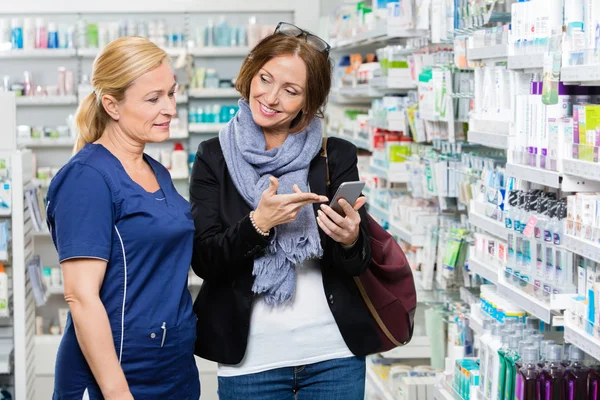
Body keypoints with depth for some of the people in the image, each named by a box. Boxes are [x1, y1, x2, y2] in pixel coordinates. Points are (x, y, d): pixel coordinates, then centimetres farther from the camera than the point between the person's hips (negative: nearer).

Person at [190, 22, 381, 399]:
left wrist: (350, 239, -23)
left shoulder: (337, 157, 1)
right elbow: (204, 260, -6)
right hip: (250, 358, 0)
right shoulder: (215, 158, 0)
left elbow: (359, 263, -1)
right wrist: (259, 223, -22)